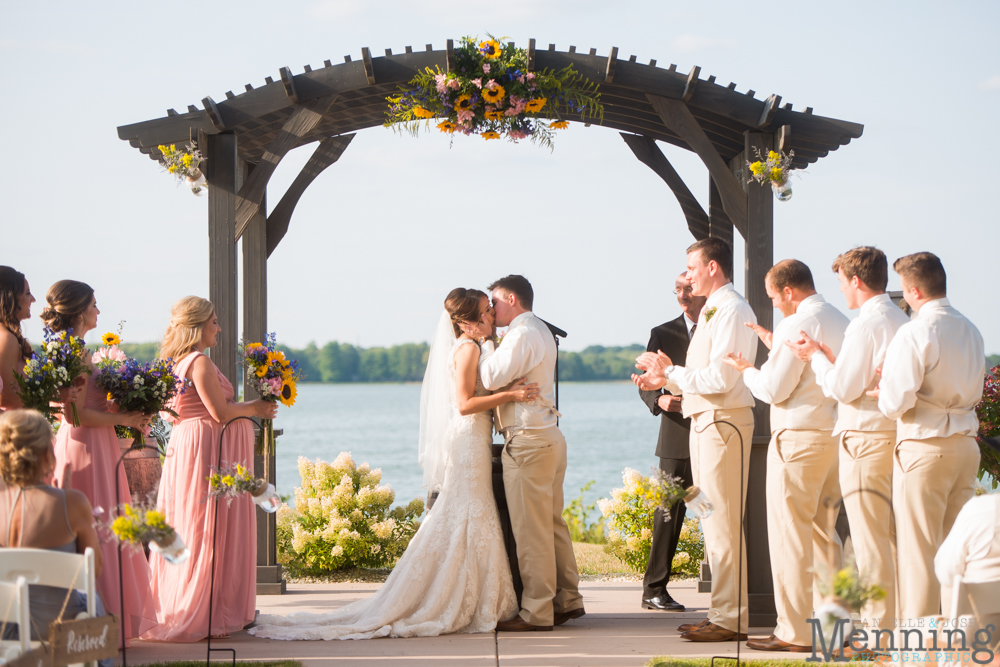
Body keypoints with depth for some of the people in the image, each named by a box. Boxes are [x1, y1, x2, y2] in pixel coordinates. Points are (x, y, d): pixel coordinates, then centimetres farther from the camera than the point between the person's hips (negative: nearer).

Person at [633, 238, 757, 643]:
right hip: (705, 422, 11)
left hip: (723, 422, -11)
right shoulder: (712, 311, 17)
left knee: (722, 524, -8)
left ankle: (729, 619, -6)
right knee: (712, 523, 13)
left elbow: (720, 378, -22)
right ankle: (722, 613, 19)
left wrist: (670, 372, -12)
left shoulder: (731, 310, -14)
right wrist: (664, 379, 12)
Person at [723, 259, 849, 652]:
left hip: (799, 437, -9)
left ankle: (795, 632, -3)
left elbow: (774, 389, -14)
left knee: (790, 533, -3)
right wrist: (775, 347, 23)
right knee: (823, 530, 16)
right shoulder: (842, 323, 13)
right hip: (835, 435, 9)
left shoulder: (797, 325, -14)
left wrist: (746, 370, 4)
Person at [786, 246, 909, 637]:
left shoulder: (866, 325, -15)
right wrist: (826, 358, 18)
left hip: (865, 439, -9)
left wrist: (815, 356, 0)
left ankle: (877, 624, -1)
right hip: (894, 433, 9)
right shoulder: (901, 321, 12)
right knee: (893, 535, 13)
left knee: (869, 538, -4)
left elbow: (843, 387, -15)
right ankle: (898, 619, 16)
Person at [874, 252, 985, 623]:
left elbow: (896, 403, -17)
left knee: (918, 547, -1)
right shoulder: (970, 331, 9)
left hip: (924, 446, -7)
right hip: (966, 443, 7)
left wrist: (883, 396, 4)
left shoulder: (915, 333, -14)